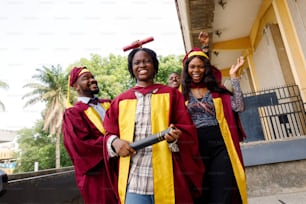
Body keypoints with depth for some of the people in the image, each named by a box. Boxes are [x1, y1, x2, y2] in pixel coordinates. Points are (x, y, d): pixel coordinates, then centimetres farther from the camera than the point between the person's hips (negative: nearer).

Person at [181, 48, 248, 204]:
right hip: (195, 146, -1)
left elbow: (239, 107, -2)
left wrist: (233, 76, -1)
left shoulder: (216, 89, 12)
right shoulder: (182, 93, 7)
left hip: (220, 144, 1)